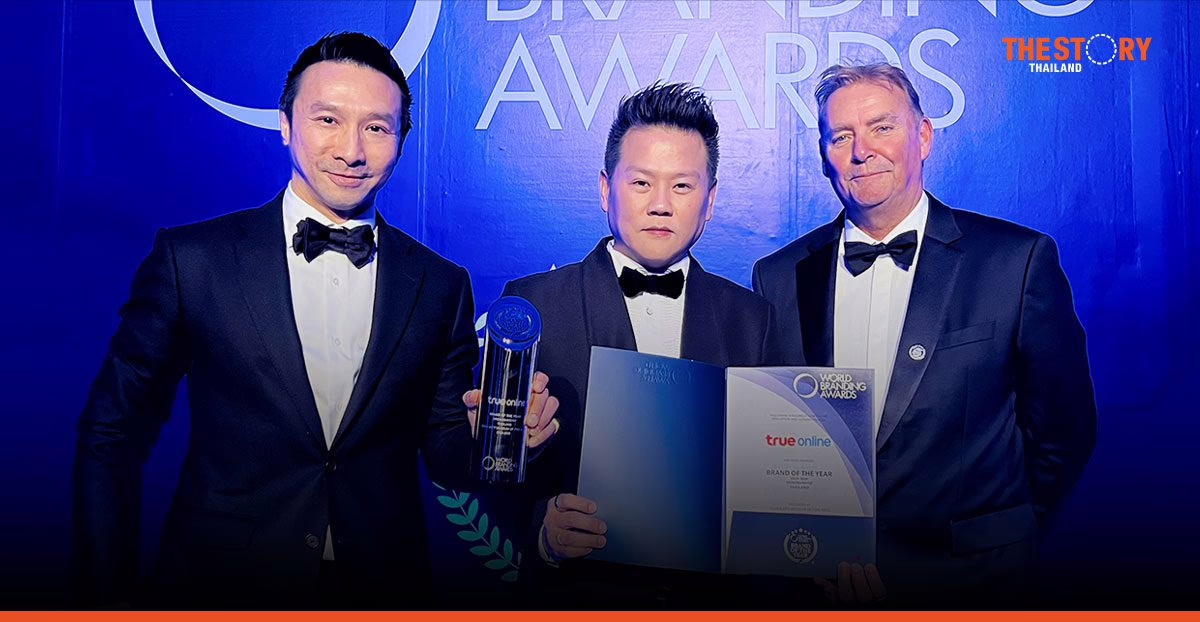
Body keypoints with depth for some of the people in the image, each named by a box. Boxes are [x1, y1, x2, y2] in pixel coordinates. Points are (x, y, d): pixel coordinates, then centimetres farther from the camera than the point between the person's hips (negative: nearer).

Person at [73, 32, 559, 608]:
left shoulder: (442, 285, -3)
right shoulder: (190, 258, -8)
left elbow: (445, 456, 2)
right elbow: (113, 434, -3)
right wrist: (108, 592, -6)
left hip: (383, 584, 2)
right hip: (220, 583, -1)